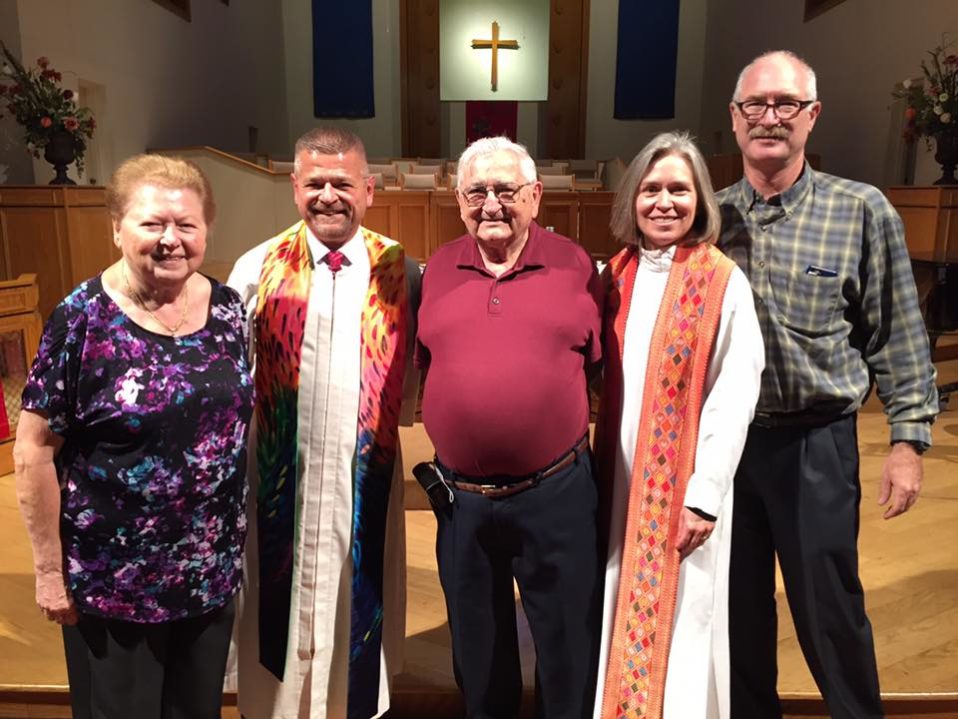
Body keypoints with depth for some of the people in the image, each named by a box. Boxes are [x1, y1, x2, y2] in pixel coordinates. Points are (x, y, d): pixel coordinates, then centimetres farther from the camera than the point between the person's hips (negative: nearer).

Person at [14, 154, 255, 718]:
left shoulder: (229, 309, -3)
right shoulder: (82, 321, -14)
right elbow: (34, 451, -11)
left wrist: (241, 537, 9)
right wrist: (50, 569, -9)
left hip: (212, 568, 4)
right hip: (113, 578, -3)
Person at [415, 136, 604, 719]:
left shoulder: (574, 264, -3)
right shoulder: (438, 270, 4)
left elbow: (604, 365, 1)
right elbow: (422, 367, 12)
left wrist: (588, 443, -1)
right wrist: (449, 435, 7)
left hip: (557, 490, -2)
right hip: (462, 495, 3)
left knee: (569, 642, 15)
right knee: (476, 643, 22)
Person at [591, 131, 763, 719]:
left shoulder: (724, 282, -9)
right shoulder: (617, 275, 5)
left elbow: (735, 396, -12)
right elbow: (604, 382, 9)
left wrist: (704, 494, -15)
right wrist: (601, 469, 1)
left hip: (685, 483, -4)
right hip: (620, 478, 4)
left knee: (677, 623, 8)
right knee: (622, 618, 15)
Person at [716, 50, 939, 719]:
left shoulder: (863, 212, -5)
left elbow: (898, 334, -2)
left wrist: (909, 438, -4)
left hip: (817, 444, -2)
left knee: (831, 610, 10)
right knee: (739, 603, 17)